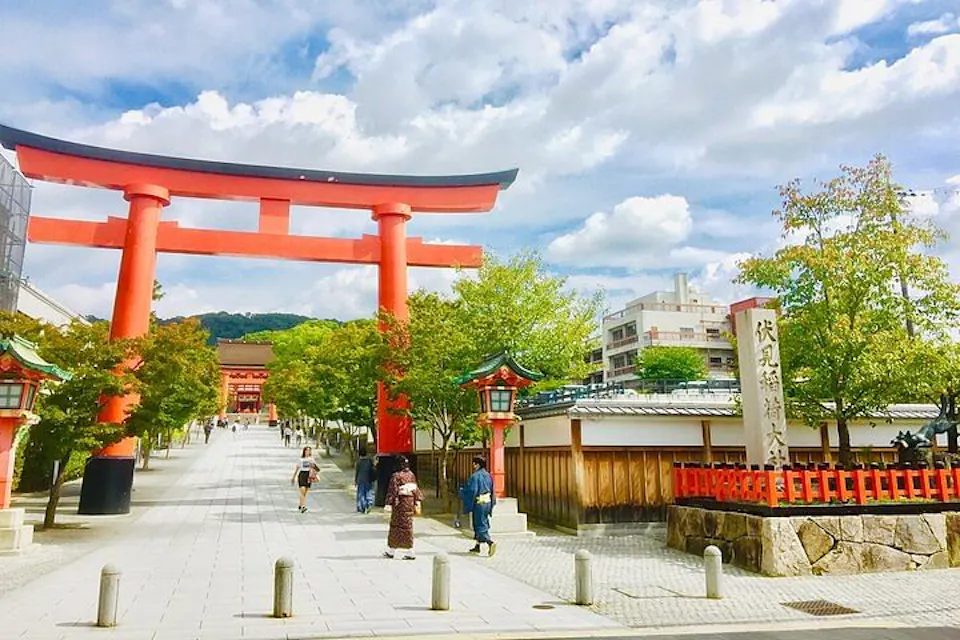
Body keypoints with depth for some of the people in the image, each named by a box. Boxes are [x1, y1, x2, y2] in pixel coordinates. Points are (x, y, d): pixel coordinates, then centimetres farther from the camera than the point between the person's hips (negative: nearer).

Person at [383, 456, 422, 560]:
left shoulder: (396, 476, -14)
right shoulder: (412, 475, 5)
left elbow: (393, 491, -14)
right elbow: (416, 489, 10)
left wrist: (390, 504, -9)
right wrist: (417, 501, 17)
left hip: (400, 504, -6)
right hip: (410, 503, 6)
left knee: (396, 526, 5)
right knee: (407, 526, 11)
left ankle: (391, 550, 13)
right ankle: (409, 552, 12)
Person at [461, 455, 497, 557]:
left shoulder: (475, 476, -17)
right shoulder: (488, 475, 6)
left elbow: (471, 491, -19)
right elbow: (492, 491, 12)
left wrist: (462, 491, 0)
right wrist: (491, 505, 20)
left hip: (479, 504, -8)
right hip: (487, 503, 8)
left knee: (480, 526, -2)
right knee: (480, 524, 17)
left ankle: (491, 542, -20)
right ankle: (477, 546, 24)